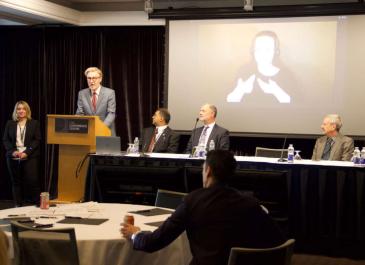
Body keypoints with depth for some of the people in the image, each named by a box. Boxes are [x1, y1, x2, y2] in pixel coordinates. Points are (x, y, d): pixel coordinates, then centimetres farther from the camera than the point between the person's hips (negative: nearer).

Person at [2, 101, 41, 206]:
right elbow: (5, 140, 7)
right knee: (16, 181, 5)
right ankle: (18, 205, 10)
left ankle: (35, 204, 2)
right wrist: (13, 151, -10)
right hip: (13, 157, 2)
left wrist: (27, 152, -13)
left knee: (32, 181, -8)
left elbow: (37, 140, -1)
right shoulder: (10, 124, 12)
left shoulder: (34, 123, 5)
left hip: (30, 157, -2)